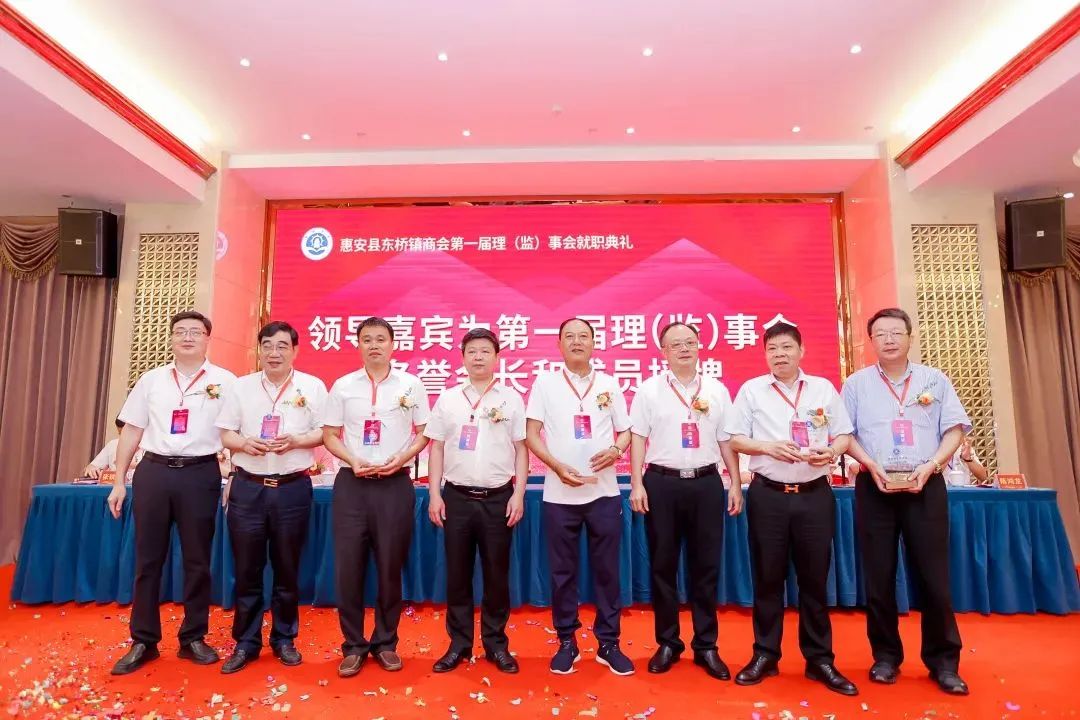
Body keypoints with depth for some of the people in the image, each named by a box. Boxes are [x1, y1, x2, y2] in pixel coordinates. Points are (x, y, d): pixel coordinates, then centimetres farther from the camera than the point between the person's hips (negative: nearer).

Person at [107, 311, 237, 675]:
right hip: (153, 471, 3)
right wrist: (119, 481, 8)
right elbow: (132, 431, 11)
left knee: (197, 560, 8)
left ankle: (193, 638, 22)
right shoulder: (151, 380, 9)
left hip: (200, 474, -2)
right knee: (147, 559, 9)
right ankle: (143, 641, 23)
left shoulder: (225, 381, 1)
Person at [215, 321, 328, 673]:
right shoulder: (242, 386, 8)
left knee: (287, 569, 9)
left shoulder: (312, 386, 2)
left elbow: (325, 432, 1)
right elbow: (225, 433, 8)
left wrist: (296, 441, -17)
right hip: (247, 487, 2)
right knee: (246, 570, 8)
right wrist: (244, 443, -13)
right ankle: (245, 642, 23)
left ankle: (284, 638, 25)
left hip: (293, 488, -1)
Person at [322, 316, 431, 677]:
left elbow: (424, 433, 5)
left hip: (395, 484, -1)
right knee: (348, 566, 3)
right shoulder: (343, 386, 5)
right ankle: (353, 645, 20)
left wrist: (401, 458, -12)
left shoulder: (411, 385, 3)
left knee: (390, 567, 7)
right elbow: (329, 435, 6)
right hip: (351, 483, 1)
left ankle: (385, 643, 24)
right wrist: (353, 461, -11)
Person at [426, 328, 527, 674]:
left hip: (498, 497, -1)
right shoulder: (447, 398, 6)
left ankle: (496, 643, 23)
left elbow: (521, 449, 3)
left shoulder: (511, 398, 3)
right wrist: (434, 494, 0)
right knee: (457, 573, 9)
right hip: (457, 497, 1)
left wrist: (518, 494, -4)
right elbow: (437, 448, 7)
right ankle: (459, 643, 24)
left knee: (497, 573, 8)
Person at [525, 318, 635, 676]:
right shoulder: (545, 383, 3)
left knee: (606, 569, 8)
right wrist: (557, 466, -16)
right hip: (559, 493, -1)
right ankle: (566, 642, 24)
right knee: (563, 572, 8)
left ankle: (609, 643, 23)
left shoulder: (609, 384, 7)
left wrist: (615, 450, -12)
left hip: (605, 492, 1)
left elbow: (626, 431, 10)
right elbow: (531, 434, -1)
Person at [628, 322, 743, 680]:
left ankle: (706, 645, 22)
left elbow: (727, 441, 10)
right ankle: (668, 643, 23)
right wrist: (637, 484, -6)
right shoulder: (649, 390, 1)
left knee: (706, 567, 8)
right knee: (662, 566, 7)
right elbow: (638, 439, 0)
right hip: (662, 482, -1)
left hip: (706, 482, 2)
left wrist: (735, 484, 6)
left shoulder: (717, 390, 7)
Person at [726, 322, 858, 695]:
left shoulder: (824, 388, 8)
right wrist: (769, 447, -14)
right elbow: (735, 439, 2)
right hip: (768, 494, -1)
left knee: (815, 577, 8)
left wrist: (832, 451, -12)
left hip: (815, 493, 1)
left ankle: (820, 659, 22)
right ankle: (765, 654, 20)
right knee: (767, 577, 7)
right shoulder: (751, 389, 3)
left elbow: (844, 435, 9)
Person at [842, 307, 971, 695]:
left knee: (934, 575, 2)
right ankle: (886, 656, 18)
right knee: (879, 577, 5)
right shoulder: (857, 383, 7)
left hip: (925, 485, 0)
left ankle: (943, 660, 17)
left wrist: (931, 465, -11)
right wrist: (871, 464, -12)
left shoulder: (935, 380, 9)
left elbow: (955, 430, 4)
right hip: (875, 486, 0)